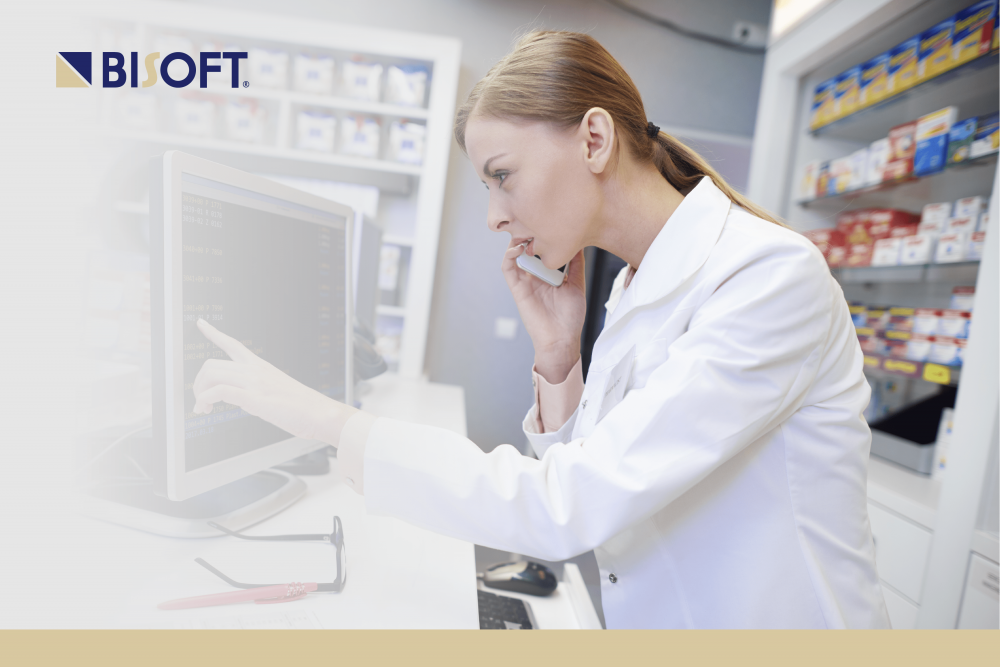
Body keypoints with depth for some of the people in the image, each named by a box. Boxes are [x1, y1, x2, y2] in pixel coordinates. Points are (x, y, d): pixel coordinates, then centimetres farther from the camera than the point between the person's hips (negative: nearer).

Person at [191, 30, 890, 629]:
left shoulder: (774, 274, -21)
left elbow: (568, 508, -27)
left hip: (766, 628, -5)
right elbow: (576, 484, 6)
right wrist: (556, 354, -8)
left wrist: (324, 417, -23)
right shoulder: (632, 291, 2)